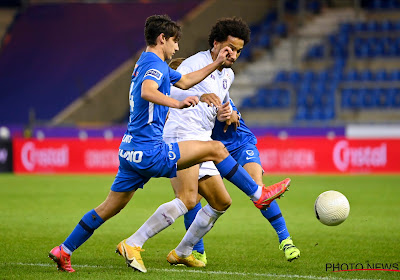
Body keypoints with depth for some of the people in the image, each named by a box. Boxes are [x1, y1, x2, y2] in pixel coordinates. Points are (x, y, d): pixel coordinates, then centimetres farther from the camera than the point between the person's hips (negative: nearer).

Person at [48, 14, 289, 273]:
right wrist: (177, 104, -48)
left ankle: (63, 251, 17)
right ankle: (259, 194, 3)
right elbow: (147, 91, -33)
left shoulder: (146, 63, 22)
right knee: (216, 149, -4)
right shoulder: (155, 64, -11)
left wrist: (217, 64, 31)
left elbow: (185, 81, 35)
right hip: (150, 152, -10)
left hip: (131, 152, 10)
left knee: (110, 208, 15)